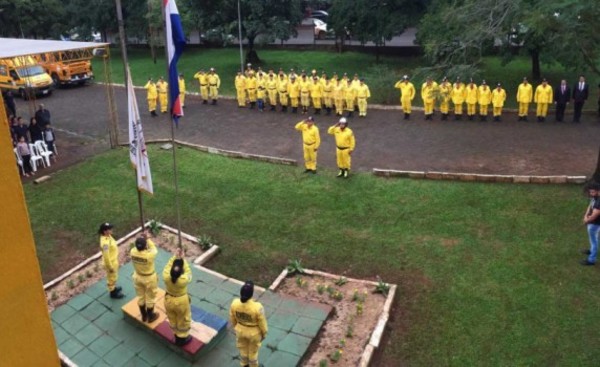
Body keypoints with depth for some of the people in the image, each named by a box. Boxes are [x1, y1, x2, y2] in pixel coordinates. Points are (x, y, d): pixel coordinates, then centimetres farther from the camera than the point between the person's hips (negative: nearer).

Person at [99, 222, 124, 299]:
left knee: (113, 277, 30)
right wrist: (110, 267, -19)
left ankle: (113, 287, 53)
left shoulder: (108, 236, -8)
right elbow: (106, 256, -30)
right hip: (111, 263, -9)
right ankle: (113, 292, 36)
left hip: (114, 260, 9)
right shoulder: (105, 242, -37)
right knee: (112, 277, 15)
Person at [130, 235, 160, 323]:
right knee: (150, 298, 20)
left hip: (137, 277, 4)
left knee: (141, 297, 25)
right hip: (149, 278, -4)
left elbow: (137, 248, 1)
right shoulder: (149, 254, -36)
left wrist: (141, 238, -3)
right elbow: (154, 249, -12)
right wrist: (147, 239, -8)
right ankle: (150, 317, 39)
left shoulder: (132, 252, -24)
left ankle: (144, 316, 45)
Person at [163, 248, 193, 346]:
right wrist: (182, 259, -15)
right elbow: (188, 271, -16)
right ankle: (182, 338, 43)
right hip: (181, 301, -3)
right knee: (183, 320, 24)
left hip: (169, 300, 3)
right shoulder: (184, 279, -37)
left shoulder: (166, 277, -31)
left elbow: (167, 266, -11)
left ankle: (177, 335, 52)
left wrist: (175, 256, -13)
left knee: (173, 319, 29)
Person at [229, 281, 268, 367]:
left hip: (240, 330, 3)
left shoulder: (235, 303, -30)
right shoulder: (257, 307, -39)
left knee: (243, 348, 32)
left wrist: (235, 327, 13)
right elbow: (262, 323, -21)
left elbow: (232, 319, -9)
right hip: (254, 332, -3)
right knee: (253, 351, 27)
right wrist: (264, 333, 1)